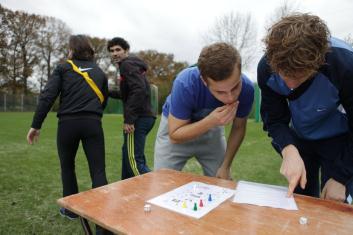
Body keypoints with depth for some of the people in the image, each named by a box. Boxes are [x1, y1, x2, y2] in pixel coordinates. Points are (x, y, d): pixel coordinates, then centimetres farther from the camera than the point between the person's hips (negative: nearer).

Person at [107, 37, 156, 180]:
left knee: (134, 160, -10)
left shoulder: (127, 64, -8)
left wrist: (129, 119, -24)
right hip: (143, 117, 10)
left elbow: (139, 90, -24)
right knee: (128, 155, 20)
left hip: (138, 119, -10)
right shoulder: (132, 65, 23)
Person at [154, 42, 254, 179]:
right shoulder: (185, 84, -35)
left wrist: (225, 166, -10)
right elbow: (174, 135, -26)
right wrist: (210, 121, -41)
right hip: (176, 127, -2)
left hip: (212, 129, 3)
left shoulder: (246, 88, -24)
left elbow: (238, 128, -7)